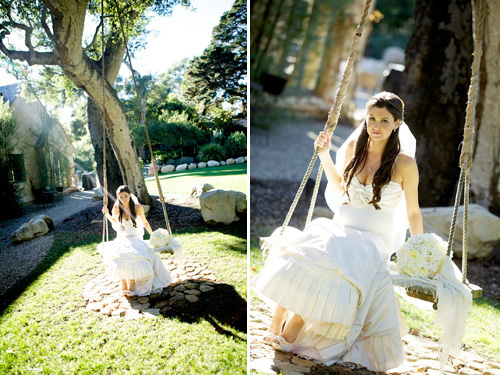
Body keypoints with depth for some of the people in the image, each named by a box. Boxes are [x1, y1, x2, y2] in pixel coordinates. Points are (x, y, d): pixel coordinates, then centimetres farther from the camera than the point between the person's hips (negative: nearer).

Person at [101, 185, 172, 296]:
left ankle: (132, 287, -17)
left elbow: (144, 222, 9)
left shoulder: (137, 207, -8)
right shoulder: (116, 208, -4)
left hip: (135, 238, -1)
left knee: (134, 255, -32)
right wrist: (107, 214, -1)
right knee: (119, 255, -30)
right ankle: (124, 285, -13)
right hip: (122, 239, 1)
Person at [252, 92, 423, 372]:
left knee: (328, 266, -34)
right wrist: (325, 156, 15)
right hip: (339, 229, 4)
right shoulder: (354, 147, 8)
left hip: (373, 240, -4)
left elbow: (413, 213, 5)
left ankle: (288, 337, -19)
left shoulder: (404, 164, -6)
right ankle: (274, 330, -16)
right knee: (294, 258, -27)